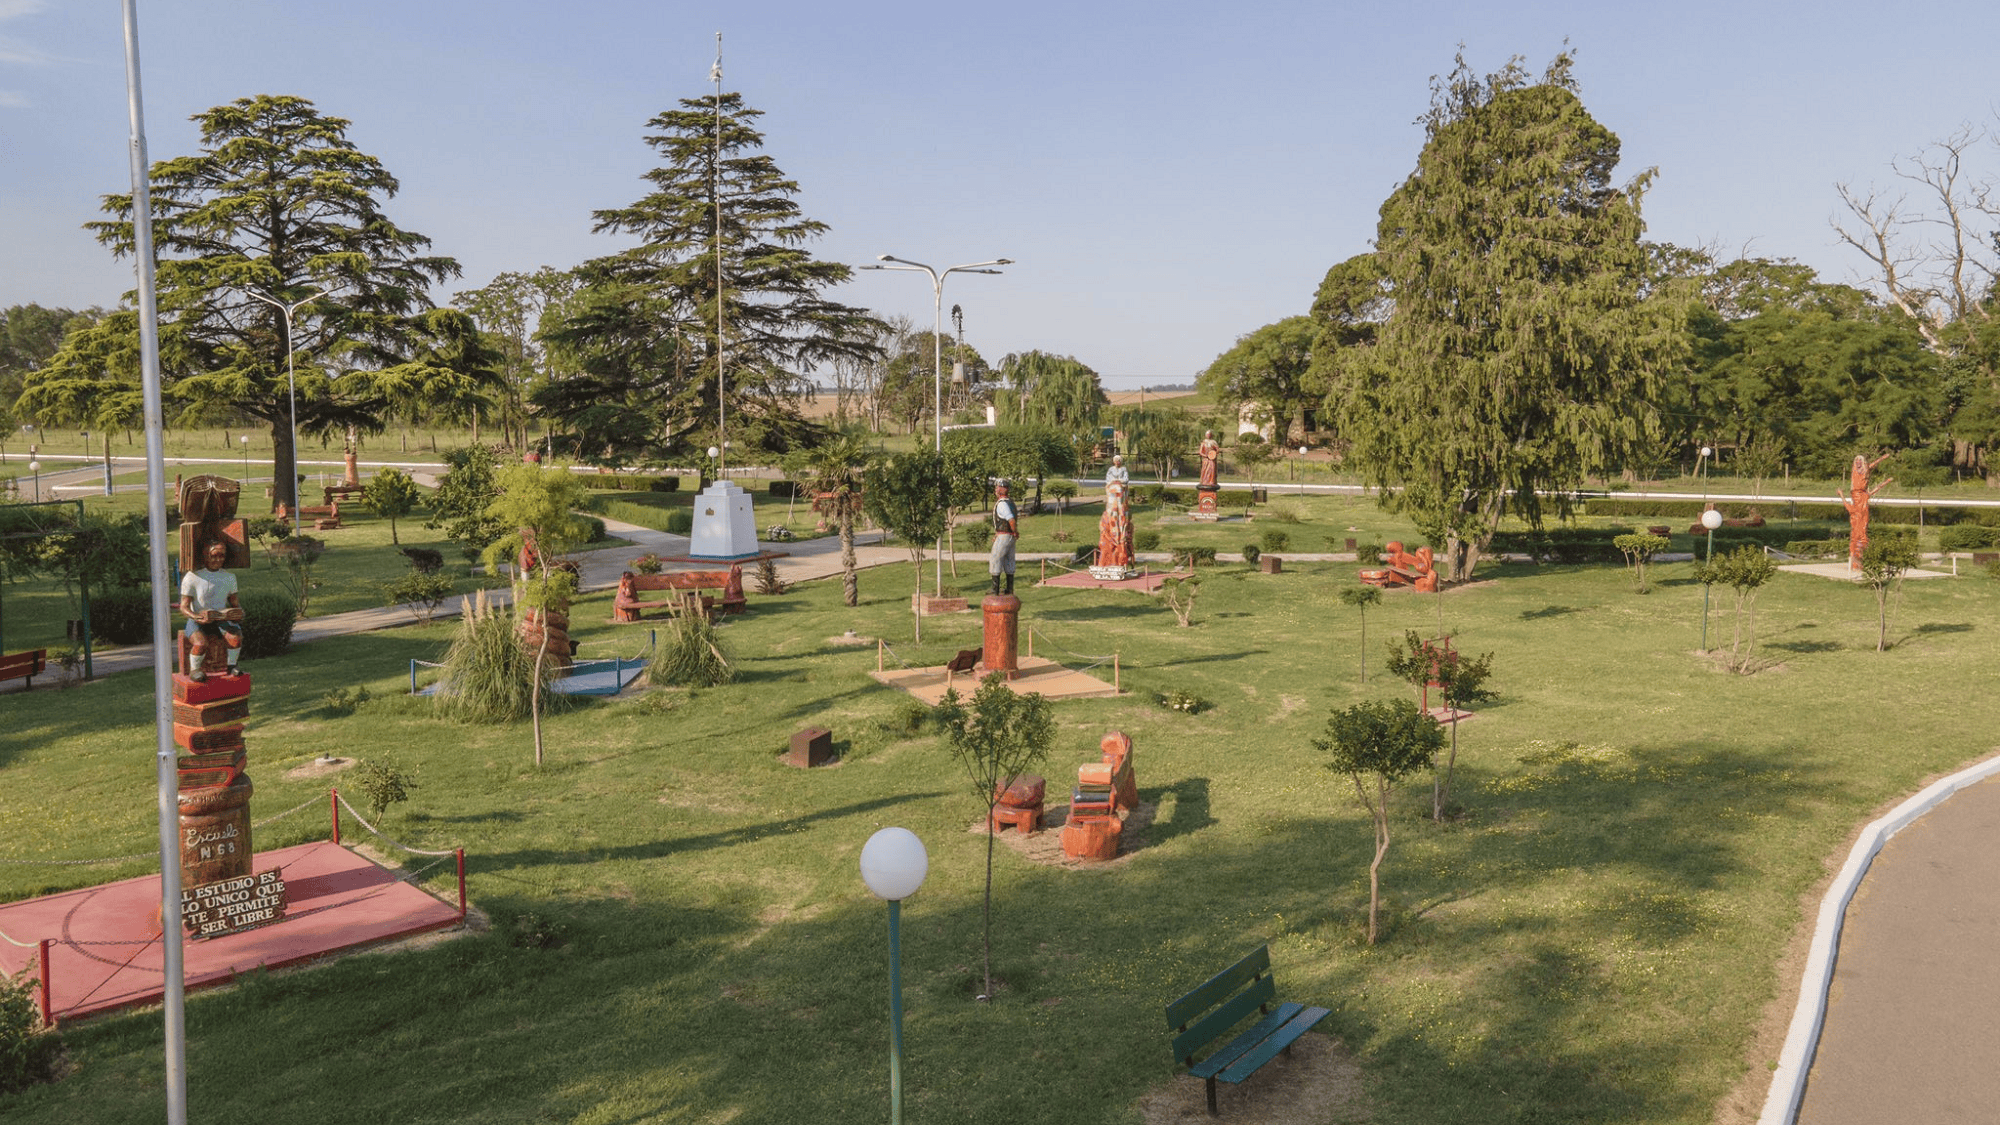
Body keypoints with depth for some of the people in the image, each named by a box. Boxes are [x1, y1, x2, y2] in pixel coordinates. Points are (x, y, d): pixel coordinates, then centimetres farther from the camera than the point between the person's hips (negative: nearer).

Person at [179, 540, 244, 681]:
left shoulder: (229, 577, 7)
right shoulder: (192, 577, -7)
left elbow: (234, 601, 15)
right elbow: (184, 606, -7)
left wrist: (238, 612, -9)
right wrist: (197, 617, -28)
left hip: (221, 620, 3)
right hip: (197, 621, -3)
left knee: (235, 638, -30)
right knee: (201, 643, -35)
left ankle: (232, 666, -1)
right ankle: (194, 670, -4)